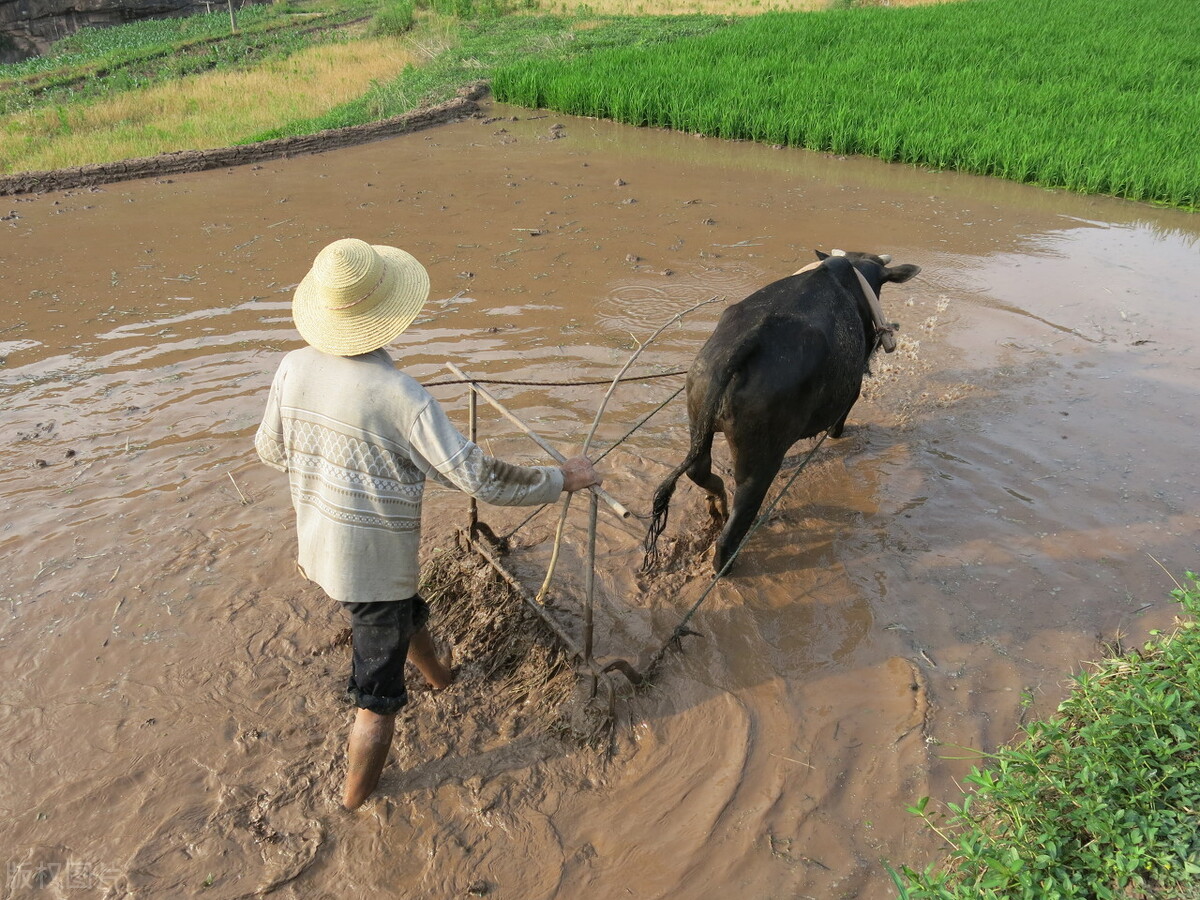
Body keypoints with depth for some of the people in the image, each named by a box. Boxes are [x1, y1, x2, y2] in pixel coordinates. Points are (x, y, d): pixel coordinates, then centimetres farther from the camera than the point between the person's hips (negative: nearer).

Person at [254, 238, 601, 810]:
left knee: (406, 613, 34)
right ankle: (355, 805, 32)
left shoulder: (294, 368, -10)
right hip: (376, 563, -7)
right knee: (377, 698, 13)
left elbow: (271, 450, 6)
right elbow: (479, 477, -26)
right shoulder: (399, 396, -29)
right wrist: (560, 479, -14)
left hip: (318, 548, 7)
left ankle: (440, 676, 62)